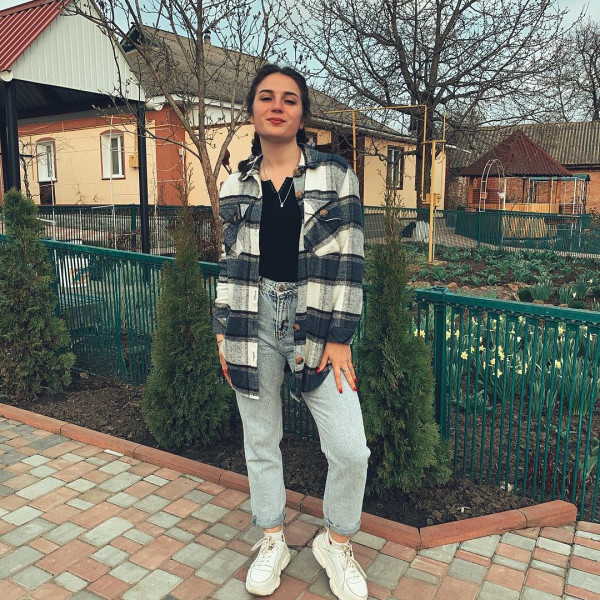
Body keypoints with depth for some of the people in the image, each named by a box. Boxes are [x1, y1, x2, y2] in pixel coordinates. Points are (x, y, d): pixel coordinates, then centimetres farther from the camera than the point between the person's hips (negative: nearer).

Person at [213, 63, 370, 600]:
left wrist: (339, 338, -9)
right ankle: (272, 541, 36)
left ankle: (337, 544, 24)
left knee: (350, 450, -5)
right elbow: (231, 264, 12)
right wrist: (223, 332, 7)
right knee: (260, 440, 14)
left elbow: (347, 261, -4)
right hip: (253, 321, 3)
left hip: (314, 320, -2)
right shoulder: (236, 186, 8)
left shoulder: (335, 175, -1)